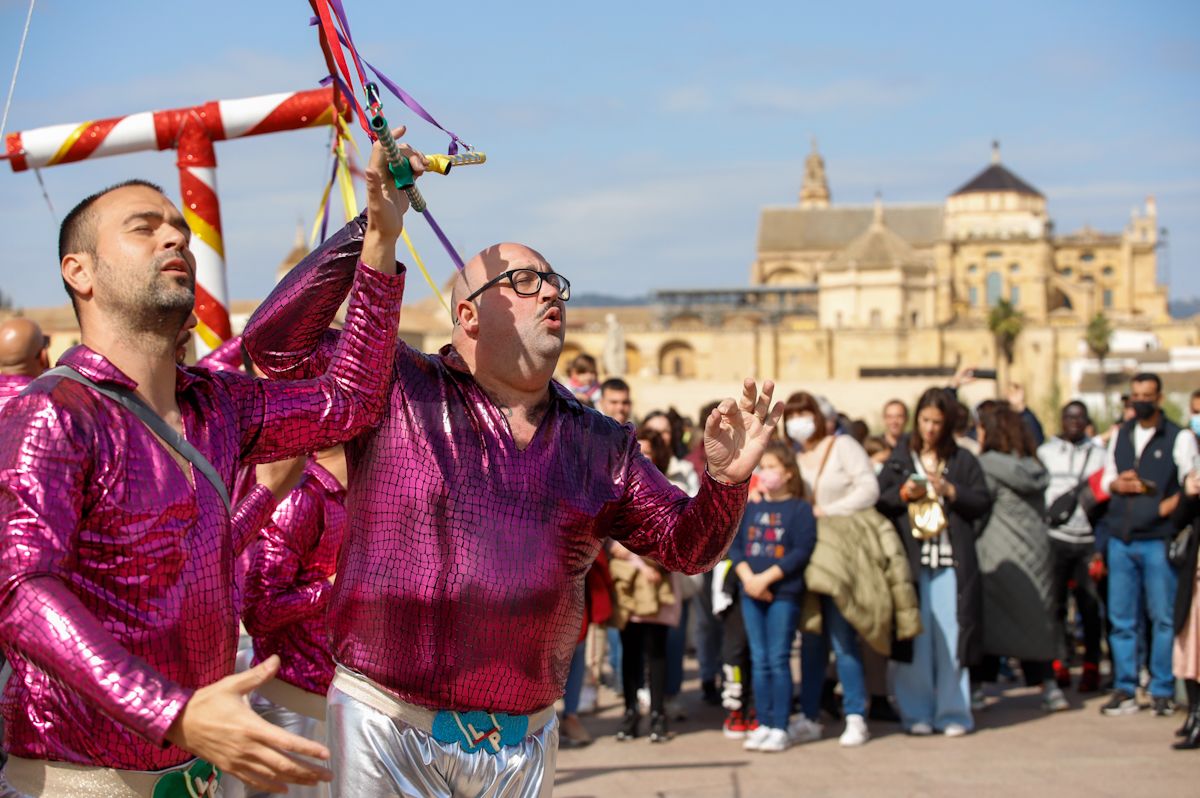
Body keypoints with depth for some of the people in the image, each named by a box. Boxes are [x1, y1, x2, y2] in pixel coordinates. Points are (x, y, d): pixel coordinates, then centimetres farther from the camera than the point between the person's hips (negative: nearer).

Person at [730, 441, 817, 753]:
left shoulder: (800, 509, -3)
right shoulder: (751, 509, 14)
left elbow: (802, 551, -12)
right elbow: (734, 545, 7)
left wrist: (766, 578, -16)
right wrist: (747, 577, -10)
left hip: (784, 592, -5)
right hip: (751, 592, 5)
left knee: (778, 660, -5)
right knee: (759, 661, 7)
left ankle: (780, 728, -1)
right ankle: (763, 725, 12)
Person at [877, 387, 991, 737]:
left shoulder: (963, 461, 10)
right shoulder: (899, 459, 12)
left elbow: (981, 503, 4)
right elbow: (878, 501, 7)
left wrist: (949, 491, -9)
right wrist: (903, 493, -9)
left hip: (951, 563, 0)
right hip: (910, 561, 0)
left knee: (950, 636, -2)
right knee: (915, 636, 0)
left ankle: (952, 712, 5)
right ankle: (917, 712, 6)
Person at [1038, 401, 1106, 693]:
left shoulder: (1098, 453, 11)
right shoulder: (1045, 451, 10)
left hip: (1088, 539, 0)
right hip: (1055, 536, 0)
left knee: (1090, 606, -1)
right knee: (1055, 604, -1)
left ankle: (1091, 666, 5)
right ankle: (1060, 665, 5)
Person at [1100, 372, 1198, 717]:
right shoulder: (1120, 436, 15)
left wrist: (1170, 505, -16)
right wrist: (1116, 484, 1)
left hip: (1158, 540, -5)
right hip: (1121, 539, 5)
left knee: (1163, 617, -3)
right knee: (1121, 619, 6)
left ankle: (1162, 691, 4)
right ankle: (1124, 690, 13)